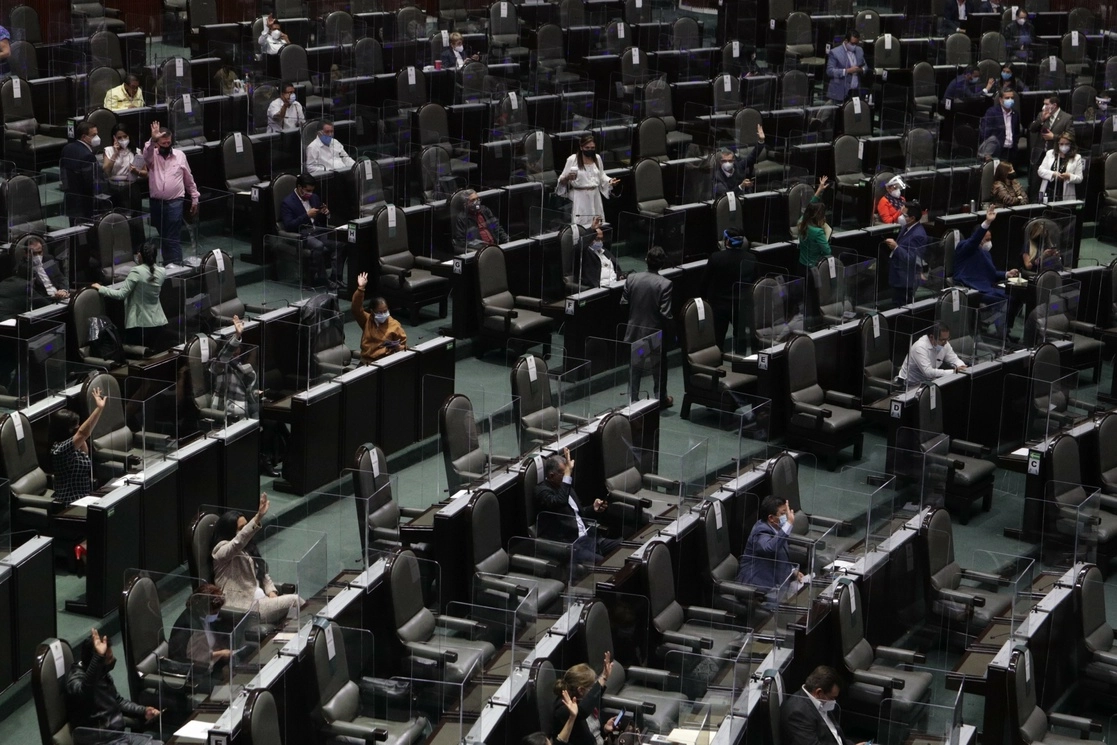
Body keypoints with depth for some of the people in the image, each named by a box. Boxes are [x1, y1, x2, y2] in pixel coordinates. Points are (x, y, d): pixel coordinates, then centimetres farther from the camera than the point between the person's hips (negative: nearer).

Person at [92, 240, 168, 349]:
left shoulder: (137, 272, -15)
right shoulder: (162, 272, 1)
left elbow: (121, 294, -15)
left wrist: (101, 289, -6)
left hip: (140, 325, -6)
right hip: (159, 324, 6)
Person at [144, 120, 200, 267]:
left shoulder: (180, 155, 5)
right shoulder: (152, 156, 3)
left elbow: (189, 179, 11)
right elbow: (146, 154, -24)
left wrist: (195, 198, 12)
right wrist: (152, 140, -41)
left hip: (174, 202, -2)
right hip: (155, 202, 2)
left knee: (172, 236, -9)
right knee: (161, 235, 11)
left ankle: (174, 263, -10)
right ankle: (167, 262, 20)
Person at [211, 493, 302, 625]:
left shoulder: (247, 550, 21)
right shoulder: (221, 549, -6)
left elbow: (263, 574, 22)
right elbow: (238, 541, -29)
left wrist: (272, 593, 0)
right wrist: (258, 517, -43)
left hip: (260, 600, 8)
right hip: (245, 608, -8)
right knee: (294, 601, -21)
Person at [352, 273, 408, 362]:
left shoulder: (394, 325, 2)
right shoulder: (367, 320, 5)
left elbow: (403, 343, 8)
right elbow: (356, 308, -9)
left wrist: (398, 347, -17)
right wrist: (360, 289, -18)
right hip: (367, 360, 1)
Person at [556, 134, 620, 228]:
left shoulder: (597, 158, 7)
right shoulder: (572, 159, -8)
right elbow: (562, 181, -4)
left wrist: (610, 181, 1)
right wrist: (567, 178, -26)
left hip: (594, 197, 5)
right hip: (580, 198, -5)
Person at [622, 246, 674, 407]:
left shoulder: (632, 278, -9)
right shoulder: (665, 284, -20)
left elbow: (623, 303, -2)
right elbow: (666, 314, -20)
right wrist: (669, 333, -5)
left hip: (634, 331, 3)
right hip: (656, 333, -3)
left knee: (635, 366, 17)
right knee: (660, 367, 17)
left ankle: (633, 398, 21)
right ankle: (661, 398, 28)